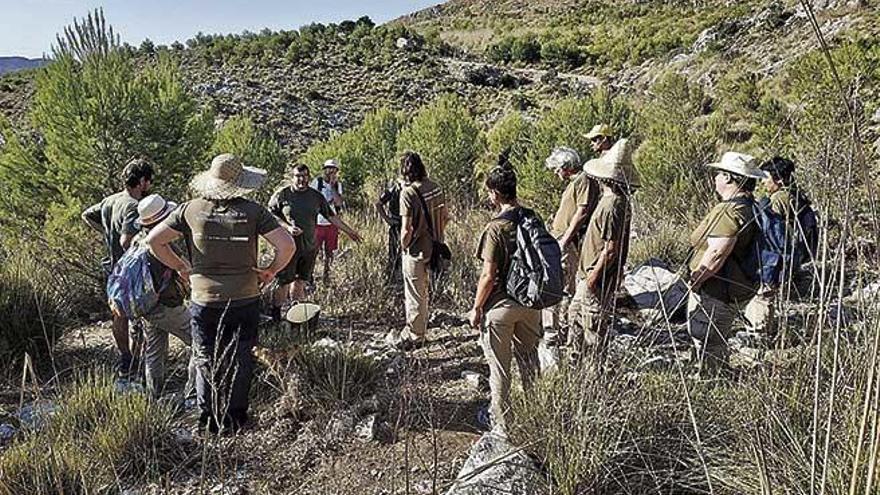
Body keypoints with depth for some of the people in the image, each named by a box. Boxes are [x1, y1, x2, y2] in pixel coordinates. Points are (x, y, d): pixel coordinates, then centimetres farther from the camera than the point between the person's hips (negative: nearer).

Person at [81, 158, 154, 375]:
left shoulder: (109, 200, 3)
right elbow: (126, 241, -33)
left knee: (119, 316, 19)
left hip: (113, 267, 9)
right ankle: (135, 364, 13)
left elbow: (86, 215, 20)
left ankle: (123, 361, 32)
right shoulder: (133, 207, -24)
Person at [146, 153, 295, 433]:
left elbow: (154, 240, -1)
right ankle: (234, 420, 22)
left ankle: (208, 422, 23)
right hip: (245, 300, -1)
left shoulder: (191, 209, -3)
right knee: (239, 362, 13)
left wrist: (180, 267, 9)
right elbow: (287, 245, -14)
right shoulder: (253, 211, -8)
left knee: (206, 362, 15)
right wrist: (271, 271, 1)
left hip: (204, 301, 1)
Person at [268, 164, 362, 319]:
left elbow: (331, 216, 15)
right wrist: (288, 227, -13)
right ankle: (275, 314, 11)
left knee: (301, 280, 9)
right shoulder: (282, 194, -2)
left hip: (310, 247, 4)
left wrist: (349, 231, 16)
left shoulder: (316, 196, 9)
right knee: (284, 282, -2)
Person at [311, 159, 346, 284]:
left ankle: (326, 274, 23)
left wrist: (332, 186, -11)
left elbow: (339, 203, -8)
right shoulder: (317, 182, -4)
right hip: (317, 222, -3)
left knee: (329, 251, 10)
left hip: (332, 223, 3)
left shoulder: (338, 185, 6)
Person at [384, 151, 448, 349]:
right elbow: (445, 217, 10)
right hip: (434, 249, 7)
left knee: (415, 295, 8)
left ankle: (413, 336, 22)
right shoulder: (437, 188, 1)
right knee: (422, 292, 22)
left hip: (416, 251, -7)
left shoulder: (408, 193, -21)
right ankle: (418, 330, 38)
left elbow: (407, 229, -22)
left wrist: (403, 247, -5)